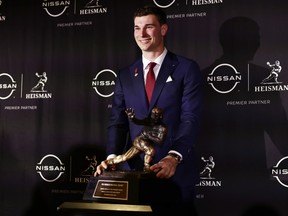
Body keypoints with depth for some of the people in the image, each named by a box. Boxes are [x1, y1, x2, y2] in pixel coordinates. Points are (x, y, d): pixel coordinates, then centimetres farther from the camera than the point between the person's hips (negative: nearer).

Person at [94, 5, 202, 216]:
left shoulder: (186, 68, -2)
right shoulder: (125, 75, 11)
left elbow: (191, 118, -11)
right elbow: (118, 121, 6)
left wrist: (174, 157, -25)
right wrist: (112, 156, -11)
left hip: (177, 172, -3)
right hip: (137, 171, 4)